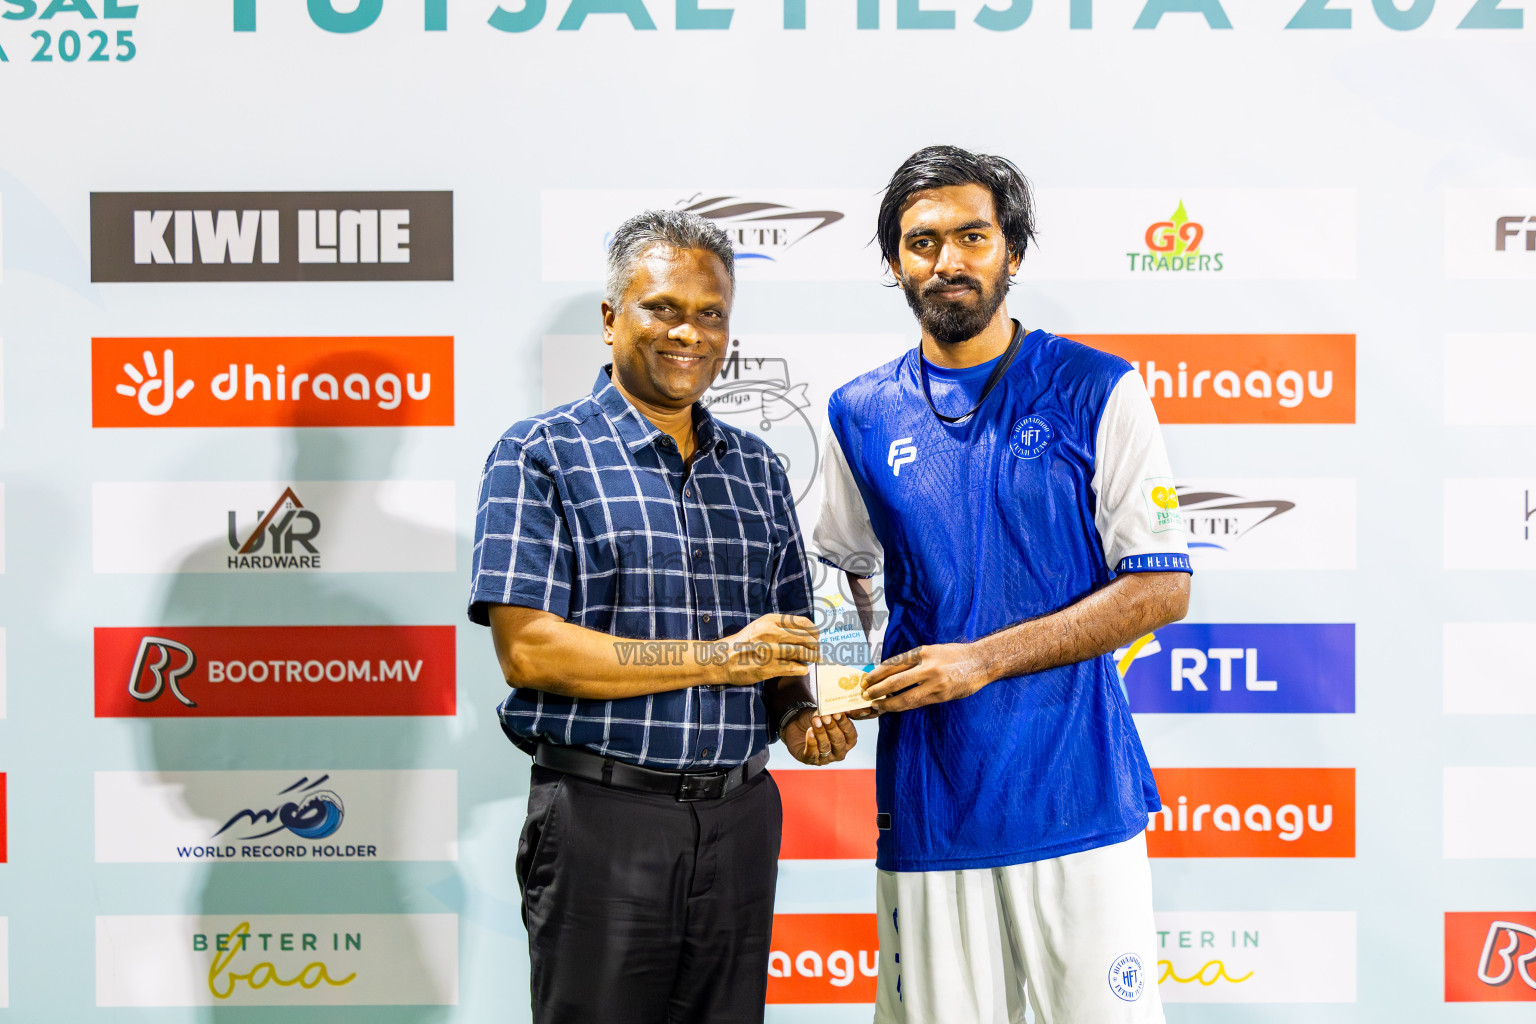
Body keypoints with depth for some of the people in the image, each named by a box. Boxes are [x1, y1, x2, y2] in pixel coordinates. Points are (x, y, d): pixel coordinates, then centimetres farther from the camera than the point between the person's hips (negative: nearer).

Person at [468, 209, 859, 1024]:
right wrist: (718, 659, -16)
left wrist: (799, 713, -4)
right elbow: (527, 649, -14)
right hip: (603, 815, -5)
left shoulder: (756, 469, 14)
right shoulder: (540, 456, -4)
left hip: (740, 820, 5)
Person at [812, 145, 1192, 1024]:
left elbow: (1162, 588, -5)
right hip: (927, 794, 3)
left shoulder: (1097, 392, -2)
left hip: (1075, 788, -2)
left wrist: (984, 659, -13)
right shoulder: (861, 416, 8)